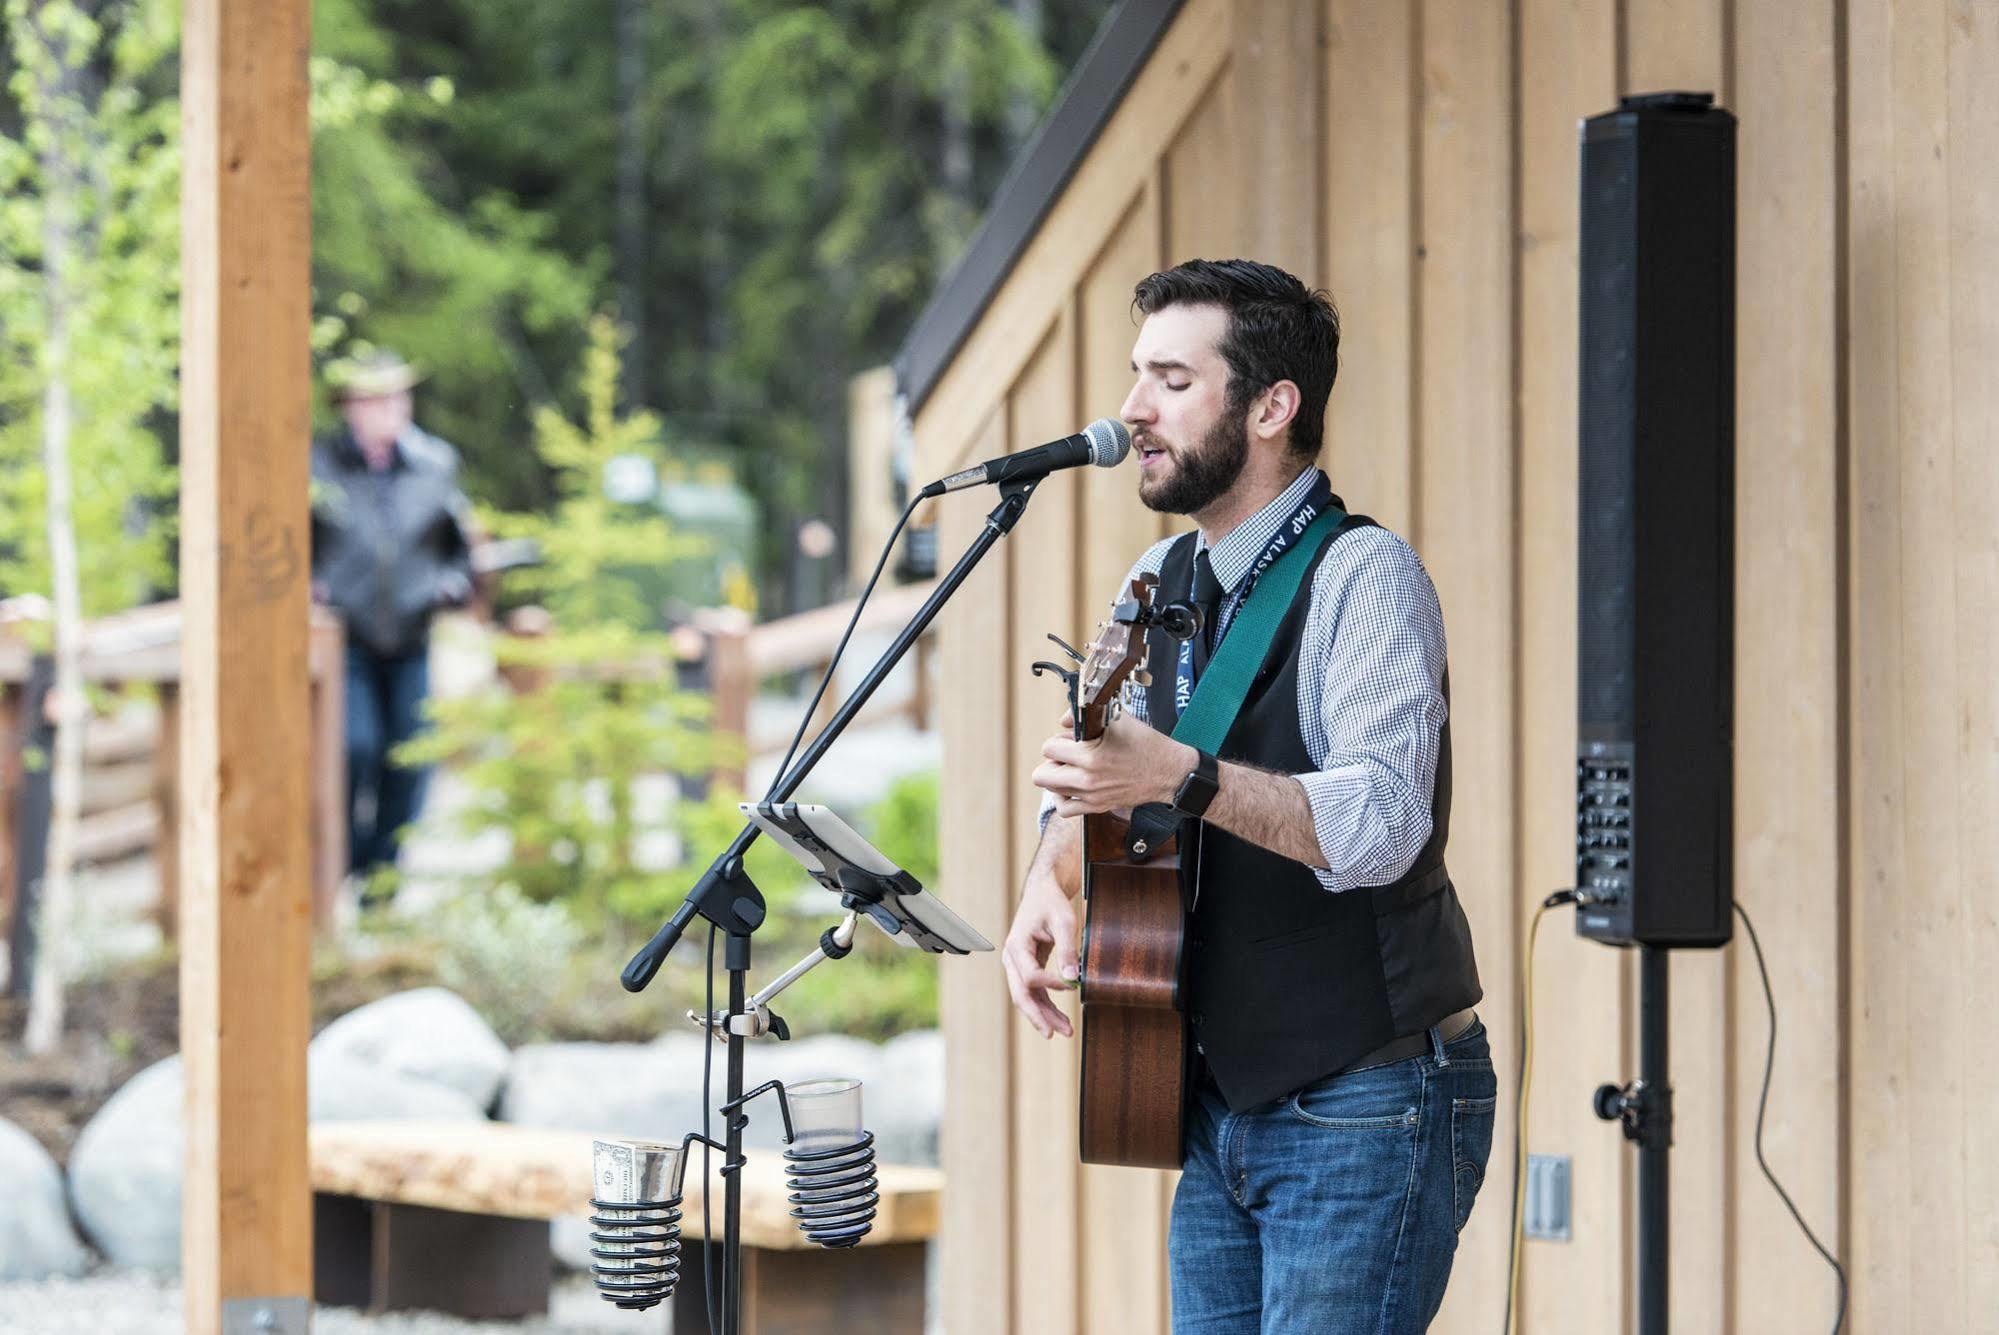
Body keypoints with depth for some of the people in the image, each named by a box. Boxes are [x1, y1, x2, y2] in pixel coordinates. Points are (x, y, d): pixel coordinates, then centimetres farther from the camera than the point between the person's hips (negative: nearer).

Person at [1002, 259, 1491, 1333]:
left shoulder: (1363, 579, -14)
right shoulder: (1160, 584, 12)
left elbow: (1382, 823, -27)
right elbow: (1092, 784, 20)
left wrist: (1182, 778, -40)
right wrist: (1048, 888, -2)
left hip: (1364, 1110, -8)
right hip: (1220, 1103, 8)